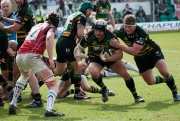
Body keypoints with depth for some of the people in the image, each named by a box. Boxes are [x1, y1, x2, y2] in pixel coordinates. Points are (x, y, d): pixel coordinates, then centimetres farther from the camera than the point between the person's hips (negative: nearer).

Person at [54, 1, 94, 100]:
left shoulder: (73, 15, 25)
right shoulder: (82, 17, -4)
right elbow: (80, 34, -16)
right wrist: (81, 40, 4)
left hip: (61, 41, 9)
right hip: (68, 43, -9)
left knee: (59, 71, 15)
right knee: (78, 68, -3)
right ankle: (77, 93, -2)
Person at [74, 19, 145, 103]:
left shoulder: (111, 37, -28)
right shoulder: (89, 37, -25)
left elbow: (119, 54, -28)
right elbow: (77, 49, -15)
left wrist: (106, 59, -42)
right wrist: (79, 62, -31)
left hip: (110, 57, 0)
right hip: (95, 59, 0)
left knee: (125, 74, -13)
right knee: (94, 72, -32)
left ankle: (135, 96, 11)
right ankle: (104, 89, -1)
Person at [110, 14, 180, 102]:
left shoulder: (141, 33, -35)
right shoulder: (121, 31, -21)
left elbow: (134, 51, -43)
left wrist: (118, 45, -43)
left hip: (153, 52, -5)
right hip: (140, 58, 6)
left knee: (165, 72, -25)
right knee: (150, 81, 8)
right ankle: (166, 80, 39)